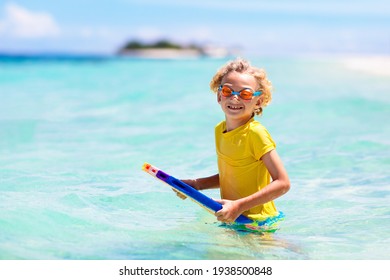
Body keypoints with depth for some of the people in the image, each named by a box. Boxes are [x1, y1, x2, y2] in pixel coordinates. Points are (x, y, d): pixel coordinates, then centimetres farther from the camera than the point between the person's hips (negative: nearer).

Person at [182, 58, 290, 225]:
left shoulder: (255, 133, -15)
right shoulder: (219, 130, 8)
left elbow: (283, 183, -18)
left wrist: (239, 206, -22)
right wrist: (197, 184, 7)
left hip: (256, 220, -6)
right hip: (230, 218, 6)